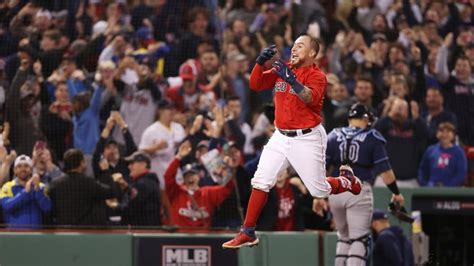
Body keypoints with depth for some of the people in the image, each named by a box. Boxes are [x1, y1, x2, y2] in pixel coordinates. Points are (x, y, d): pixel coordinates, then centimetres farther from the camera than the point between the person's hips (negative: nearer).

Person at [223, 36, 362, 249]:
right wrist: (261, 62, -17)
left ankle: (347, 181, 34)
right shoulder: (281, 69, 7)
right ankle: (247, 233, -3)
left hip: (307, 139, -5)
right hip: (281, 137, 5)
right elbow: (256, 84, -1)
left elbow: (311, 98, -28)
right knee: (261, 181, -6)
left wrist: (292, 80, -41)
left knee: (319, 191, 1)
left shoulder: (316, 75, -9)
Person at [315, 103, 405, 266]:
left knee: (343, 237, 19)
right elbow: (384, 170, -3)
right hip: (359, 190, -4)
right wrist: (396, 193, 6)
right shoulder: (373, 138, 3)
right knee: (359, 239, -5)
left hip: (335, 190, 4)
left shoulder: (333, 136, 11)